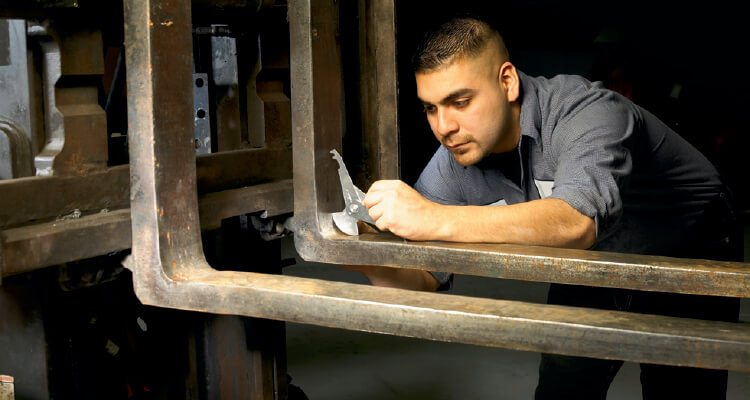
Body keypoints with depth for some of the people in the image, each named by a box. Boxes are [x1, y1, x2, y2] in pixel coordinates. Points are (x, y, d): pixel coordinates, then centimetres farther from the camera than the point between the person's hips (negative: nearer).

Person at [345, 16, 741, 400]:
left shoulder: (586, 112, -36)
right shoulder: (450, 166, -18)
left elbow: (575, 222, -54)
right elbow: (424, 276, -16)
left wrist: (436, 219, -59)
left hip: (687, 258, -4)